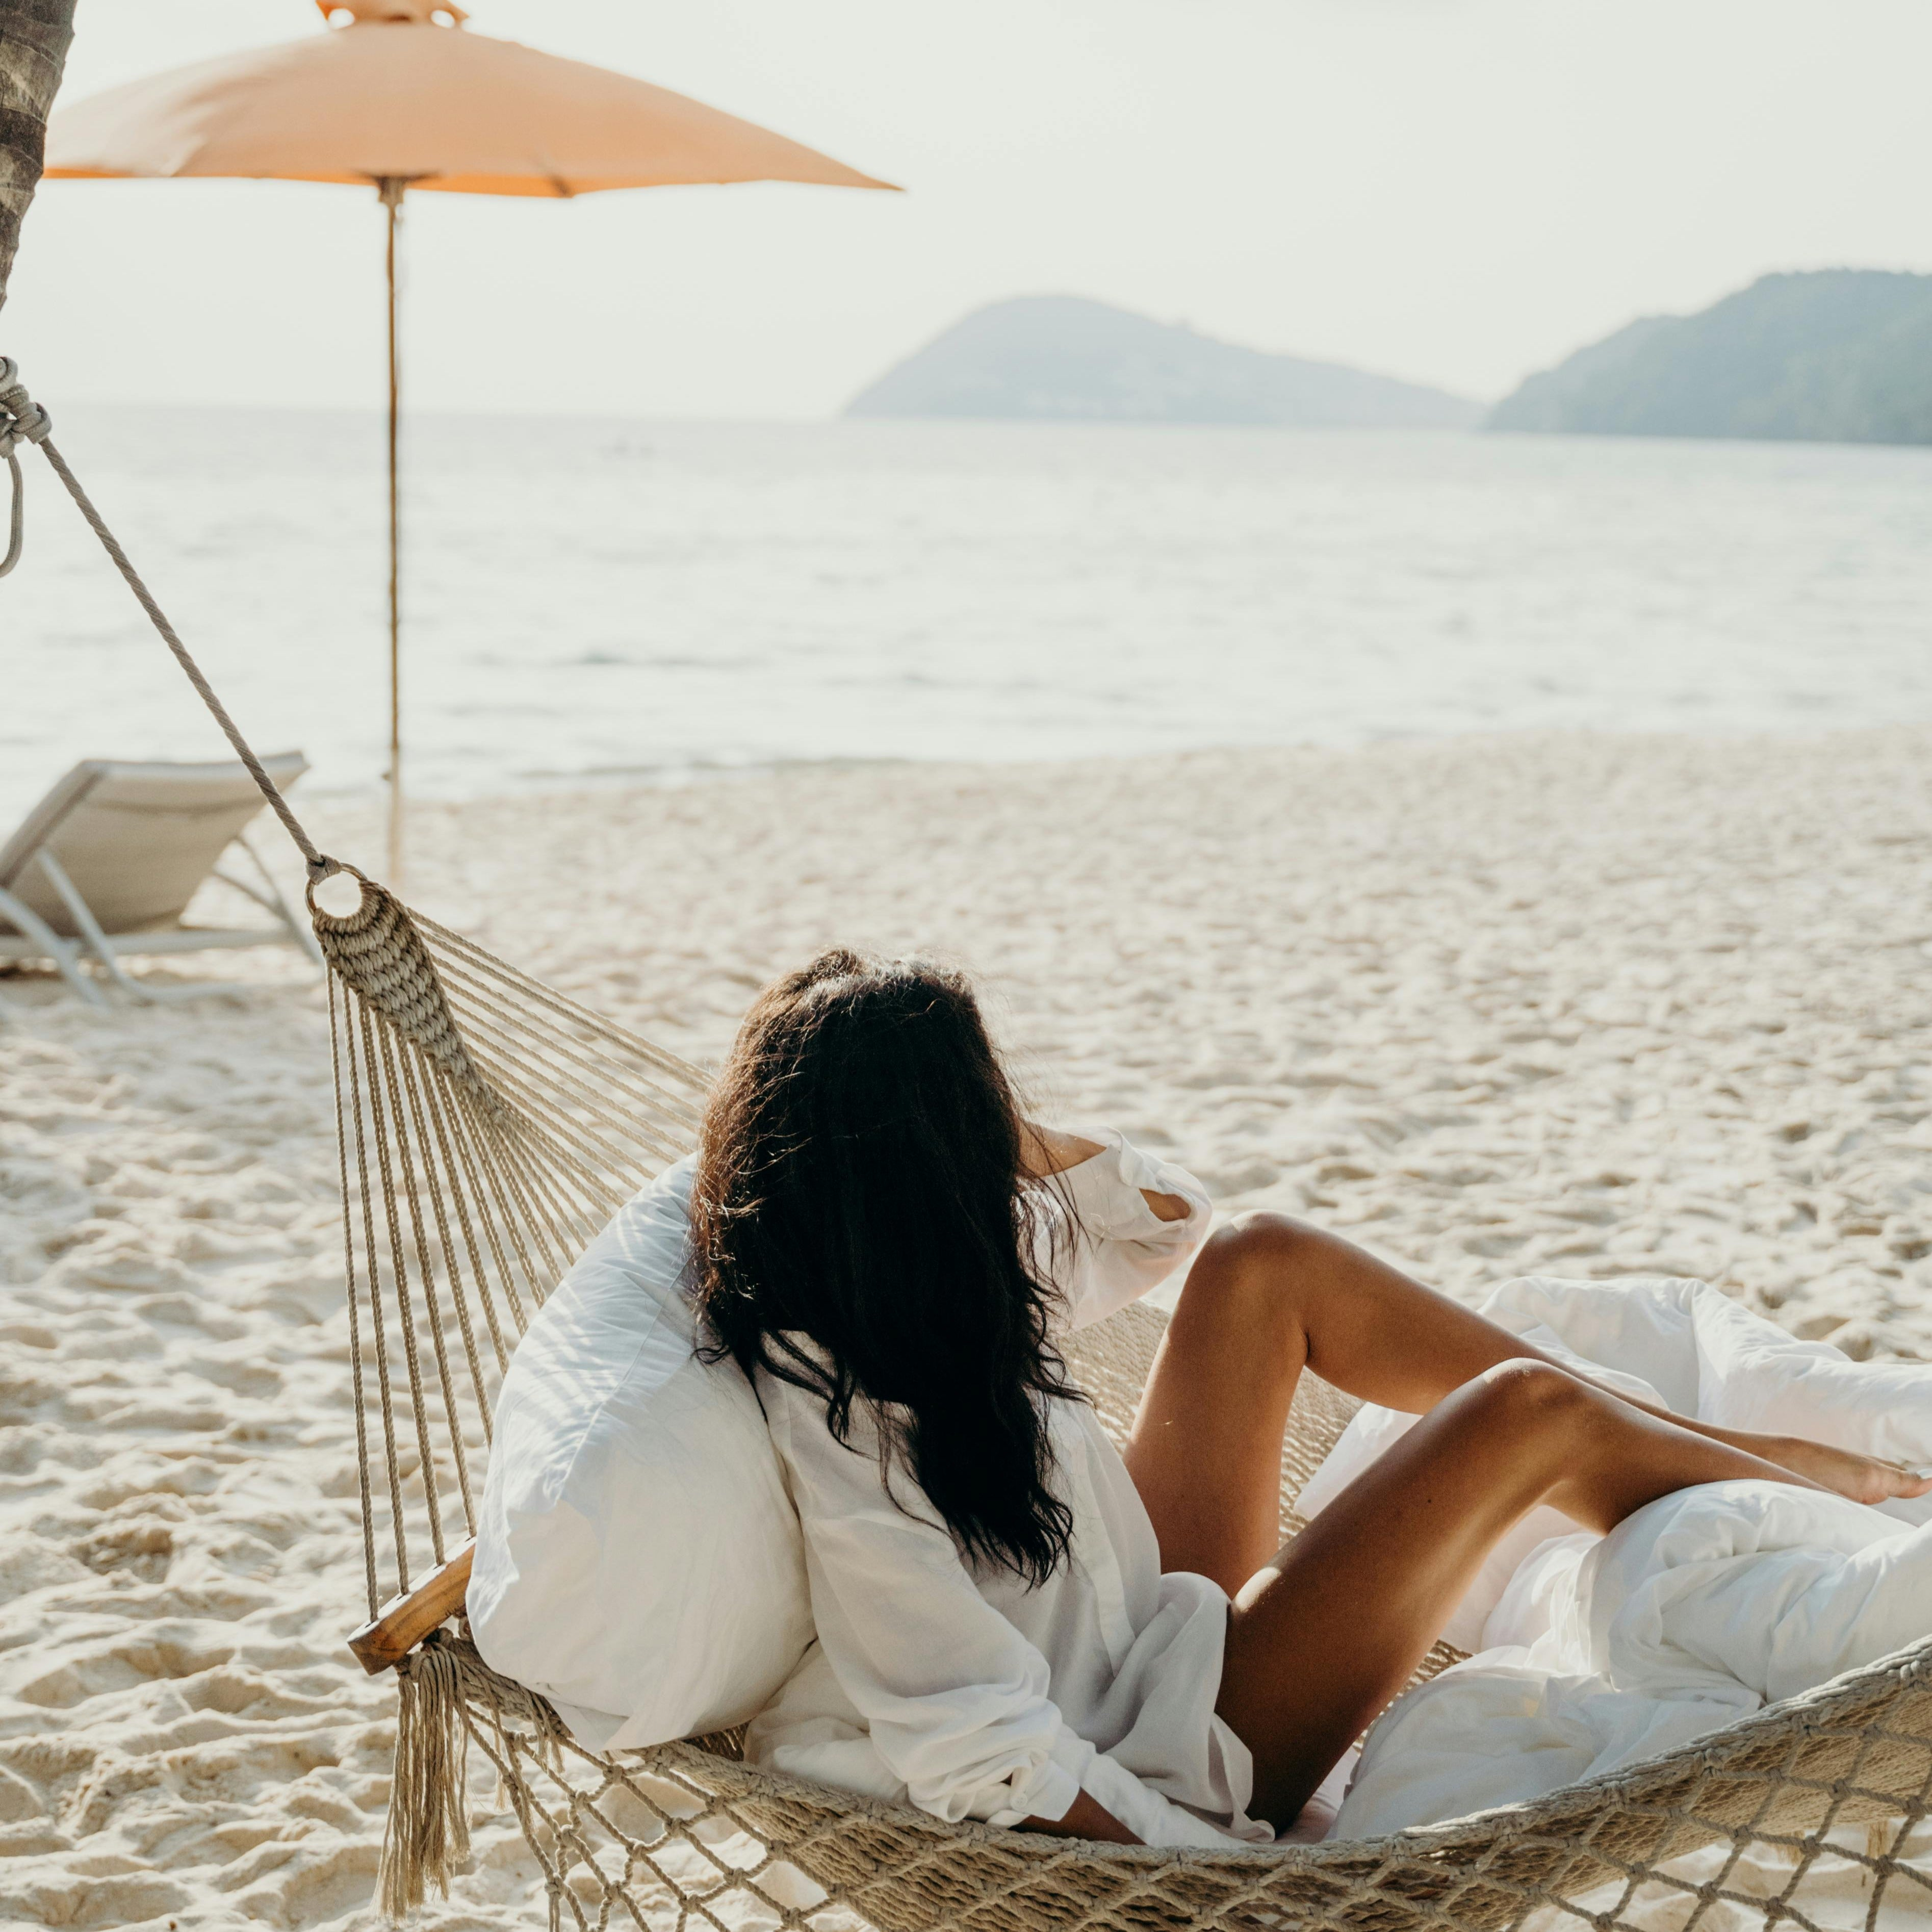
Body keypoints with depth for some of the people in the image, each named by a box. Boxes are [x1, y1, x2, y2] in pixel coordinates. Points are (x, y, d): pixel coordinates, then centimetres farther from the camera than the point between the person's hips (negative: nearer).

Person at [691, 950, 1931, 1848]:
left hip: (1142, 1616, 9)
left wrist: (1017, 1146, -11)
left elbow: (1167, 1221, 6)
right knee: (1526, 1414, -9)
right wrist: (1195, 1867, -26)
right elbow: (984, 1764, -30)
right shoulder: (842, 1434, -32)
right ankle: (1793, 1497, 23)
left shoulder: (901, 1287, -5)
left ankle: (1712, 1444, 20)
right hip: (1160, 1764, -9)